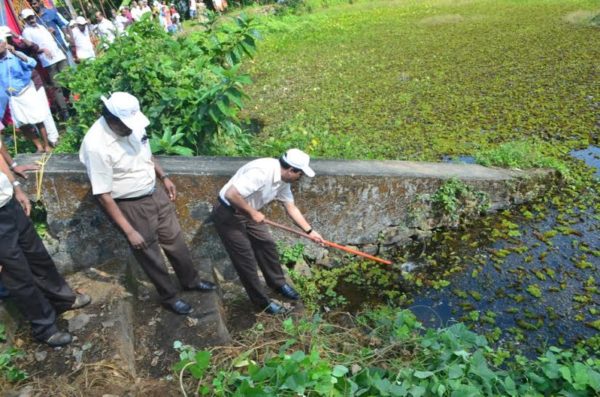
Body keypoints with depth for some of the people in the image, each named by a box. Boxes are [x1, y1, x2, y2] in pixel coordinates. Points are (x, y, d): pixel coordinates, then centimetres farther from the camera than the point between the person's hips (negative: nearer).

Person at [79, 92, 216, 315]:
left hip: (156, 193, 7)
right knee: (151, 255, 13)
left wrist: (164, 177, 12)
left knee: (175, 240, 21)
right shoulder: (96, 146, -29)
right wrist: (129, 231, -22)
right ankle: (169, 297, 36)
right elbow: (103, 196, -24)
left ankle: (190, 281, 45)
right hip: (132, 206, -6)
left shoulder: (130, 124, -9)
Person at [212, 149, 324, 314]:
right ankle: (262, 301, 16)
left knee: (267, 245, 16)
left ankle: (278, 284, 37)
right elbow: (231, 194, -36)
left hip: (248, 213, 9)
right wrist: (253, 213, -24)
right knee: (245, 259, 0)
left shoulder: (283, 180, -2)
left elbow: (291, 208, 9)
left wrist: (310, 231, 9)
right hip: (228, 215, -9)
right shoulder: (261, 172, -32)